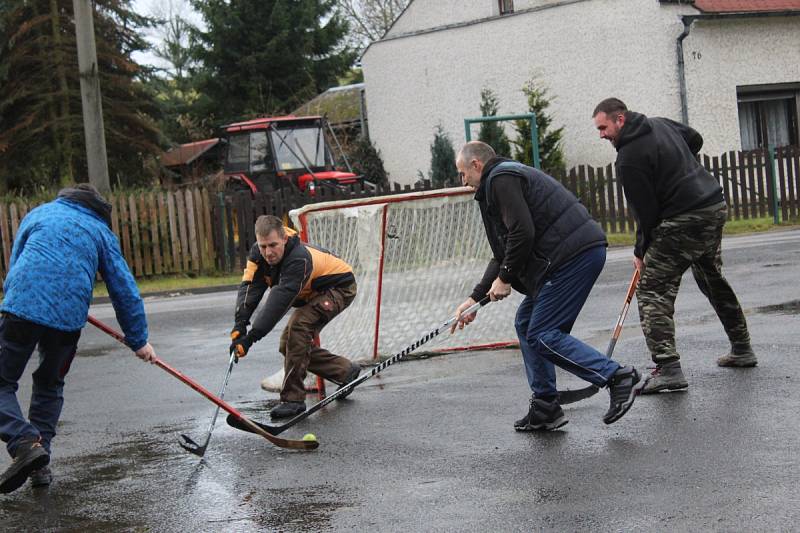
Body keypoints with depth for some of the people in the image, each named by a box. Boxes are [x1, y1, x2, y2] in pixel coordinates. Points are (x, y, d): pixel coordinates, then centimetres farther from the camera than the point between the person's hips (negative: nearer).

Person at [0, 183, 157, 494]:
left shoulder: (38, 214, 21)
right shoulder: (101, 231, 18)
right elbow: (124, 289, 15)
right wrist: (138, 340, 20)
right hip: (69, 317, 2)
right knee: (50, 385, 21)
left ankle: (26, 442, -17)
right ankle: (39, 465, 16)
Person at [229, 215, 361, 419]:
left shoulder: (299, 259, -39)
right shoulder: (258, 254, -17)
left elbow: (279, 301, -46)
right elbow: (250, 286, -26)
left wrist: (251, 337, -51)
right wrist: (240, 323, -43)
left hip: (339, 288, -9)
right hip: (313, 294, 9)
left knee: (299, 327, -29)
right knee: (289, 345, 4)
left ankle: (293, 399, -24)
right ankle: (347, 372, 21)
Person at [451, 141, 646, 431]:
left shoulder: (500, 179, -5)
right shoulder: (511, 176, 28)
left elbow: (522, 233, -18)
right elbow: (504, 254, 28)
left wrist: (505, 278, -4)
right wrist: (475, 298, 23)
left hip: (574, 255, -11)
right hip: (584, 252, 11)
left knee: (541, 335, -10)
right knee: (526, 322, 16)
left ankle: (619, 377, -13)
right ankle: (545, 409, 17)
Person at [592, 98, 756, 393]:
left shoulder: (628, 159, -14)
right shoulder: (661, 124, 12)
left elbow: (645, 210, -12)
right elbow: (695, 139, 28)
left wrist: (641, 252, 0)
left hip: (684, 222, -10)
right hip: (716, 206, 10)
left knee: (652, 289, -9)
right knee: (713, 280, 25)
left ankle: (668, 367, -19)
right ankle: (742, 349, 36)